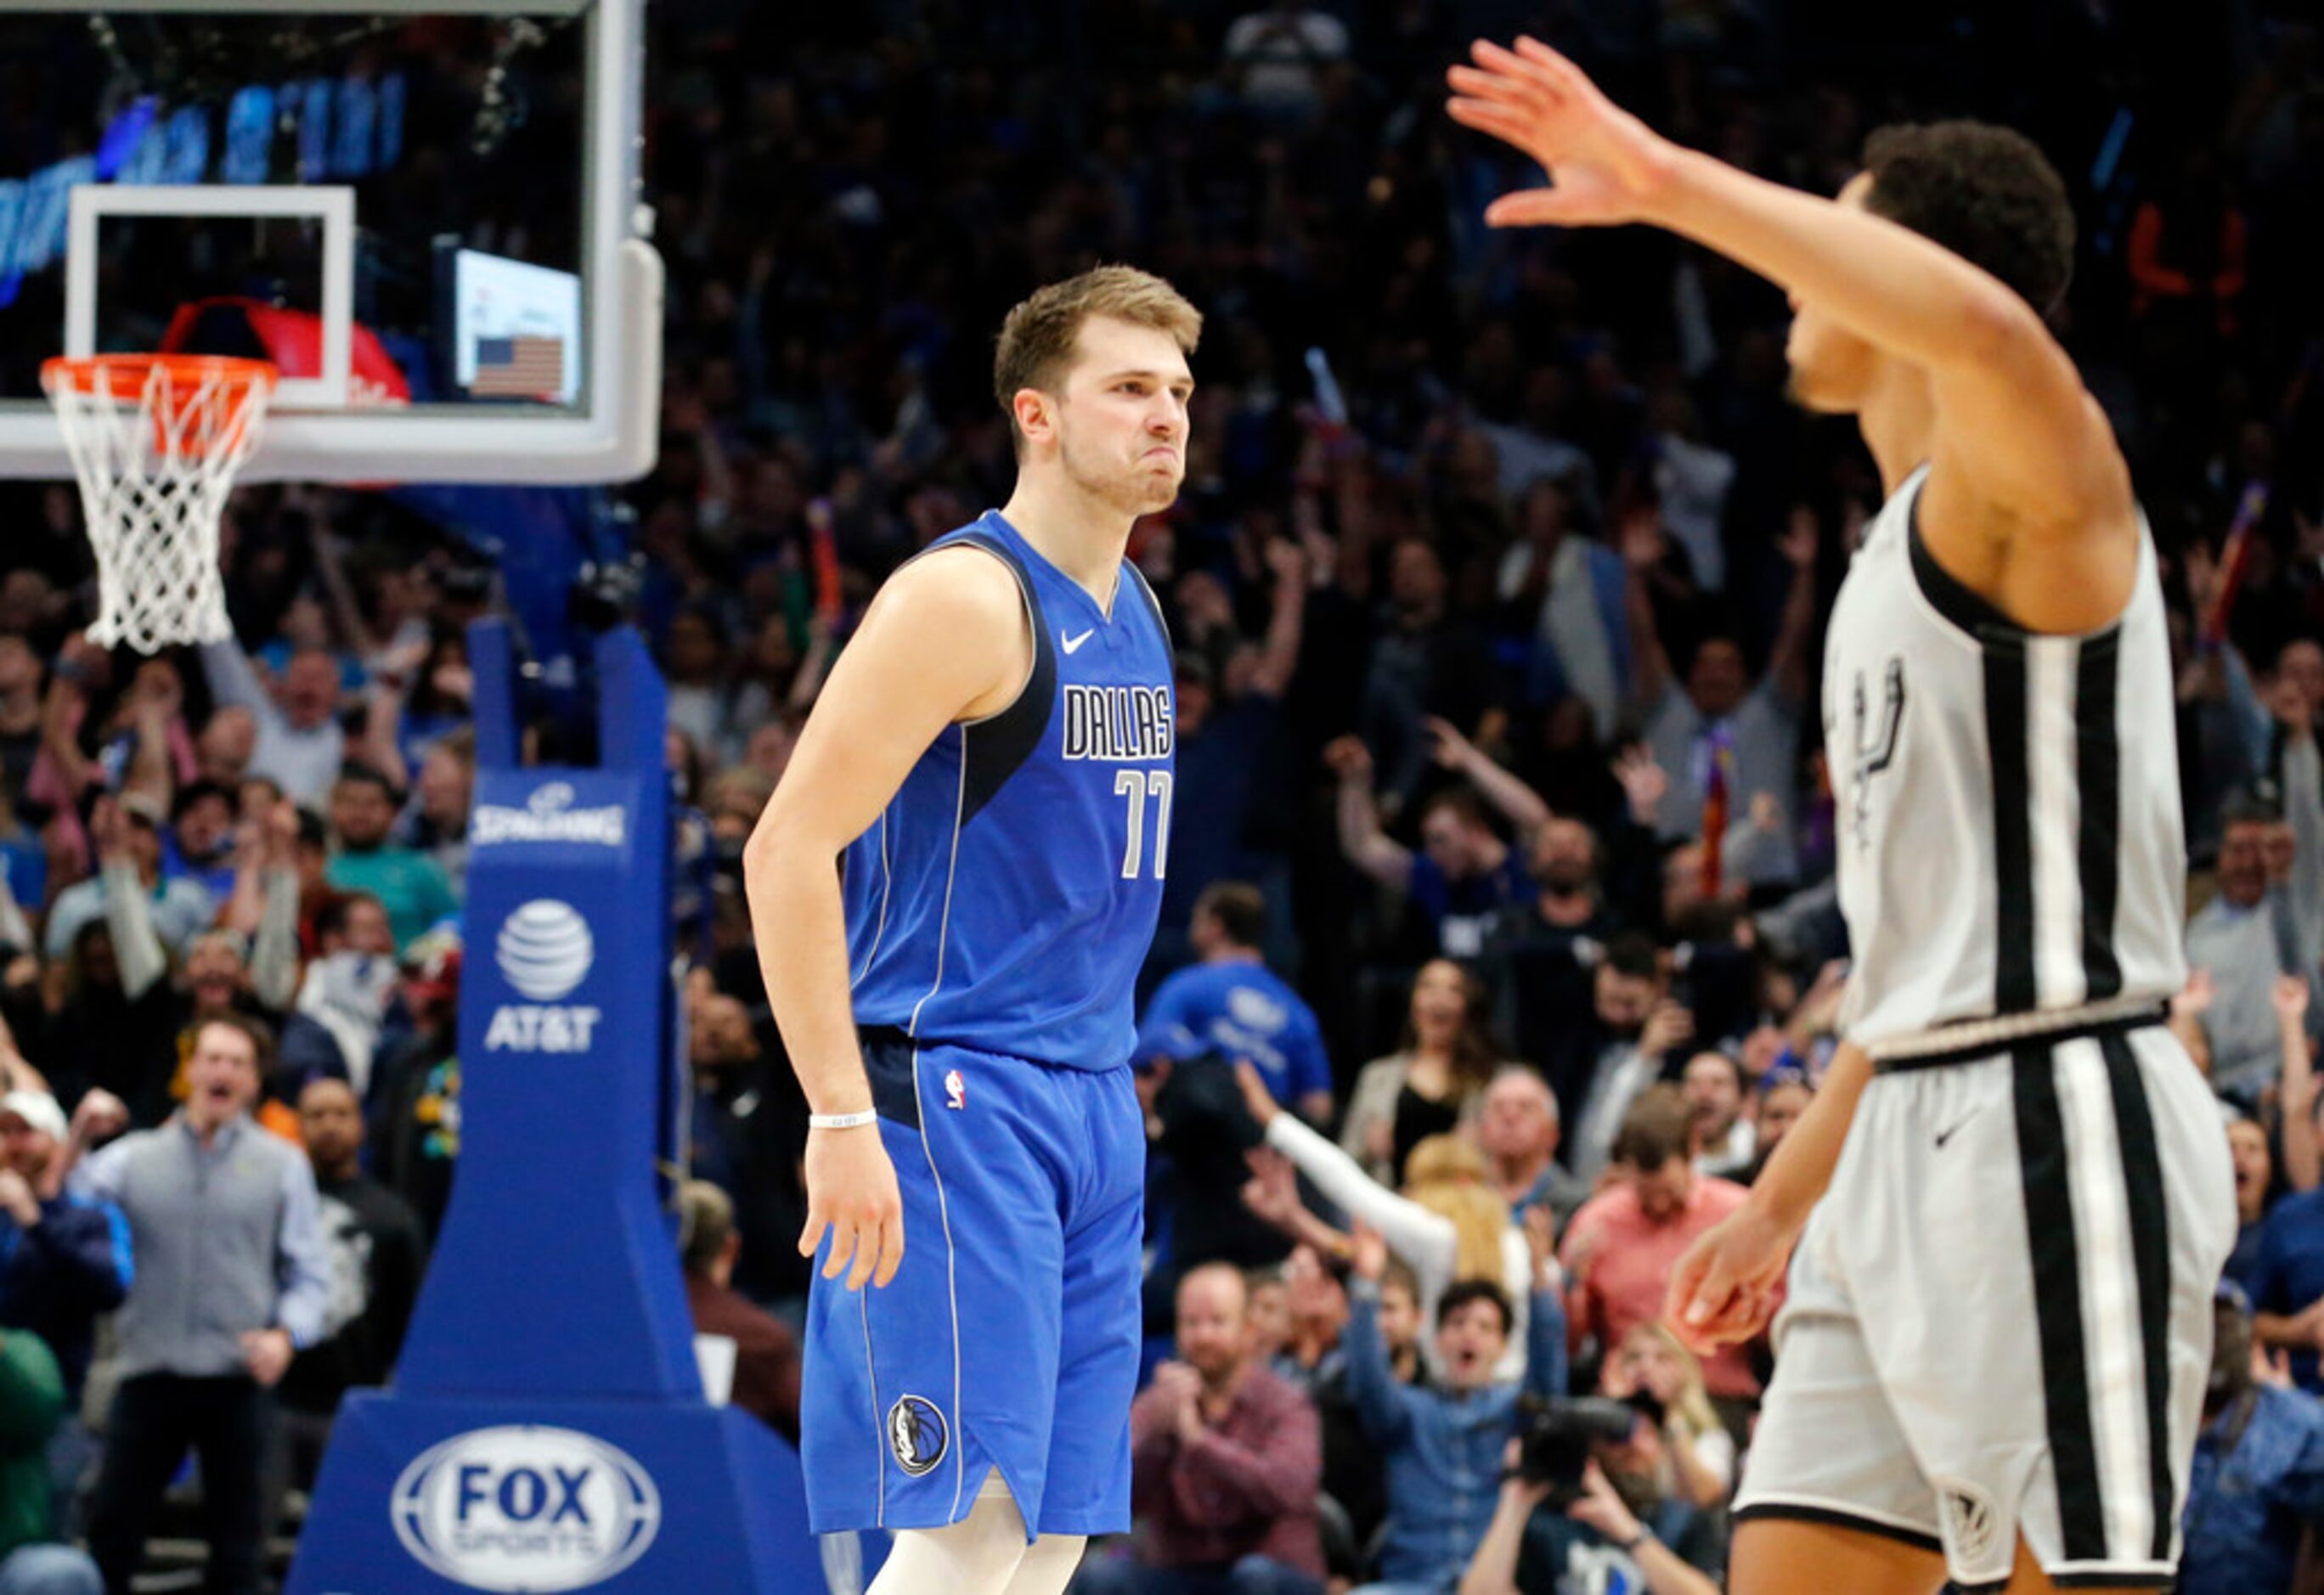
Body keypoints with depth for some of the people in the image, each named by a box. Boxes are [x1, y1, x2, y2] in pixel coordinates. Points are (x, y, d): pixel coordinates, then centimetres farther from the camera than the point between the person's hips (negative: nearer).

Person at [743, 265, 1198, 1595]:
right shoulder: (965, 598, -12)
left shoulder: (1134, 612, 15)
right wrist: (842, 1117, -22)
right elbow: (787, 849, -17)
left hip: (1091, 1110, 9)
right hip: (954, 1102, -9)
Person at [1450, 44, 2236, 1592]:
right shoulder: (1905, 550, 21)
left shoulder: (2038, 484, -8)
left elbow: (1986, 327, -35)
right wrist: (1785, 1198, 26)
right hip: (1911, 1147, 10)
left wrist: (1669, 181, -32)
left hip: (2056, 1131, -10)